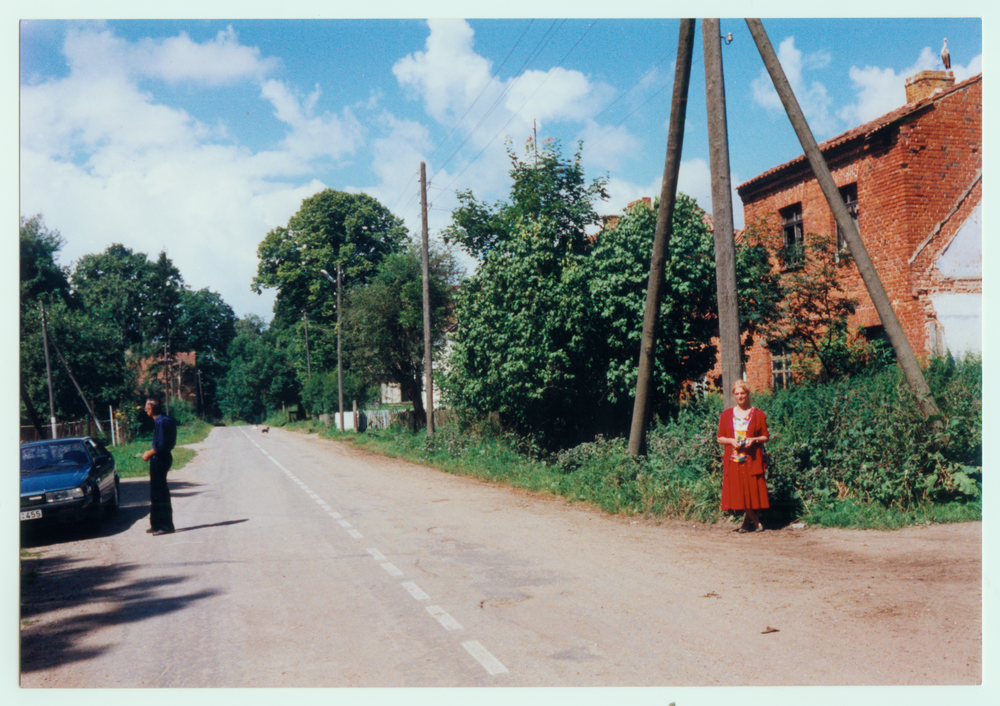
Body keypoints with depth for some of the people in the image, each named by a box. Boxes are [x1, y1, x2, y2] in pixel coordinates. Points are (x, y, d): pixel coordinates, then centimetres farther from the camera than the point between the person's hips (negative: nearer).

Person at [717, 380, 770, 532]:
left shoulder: (758, 414, 7)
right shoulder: (726, 415, 10)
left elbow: (766, 437, 8)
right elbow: (720, 438, 11)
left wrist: (753, 440, -11)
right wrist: (731, 441, -8)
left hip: (752, 459, -1)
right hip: (733, 459, 1)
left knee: (752, 489, -5)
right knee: (738, 491, -3)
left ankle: (748, 522, 9)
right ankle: (756, 522, 9)